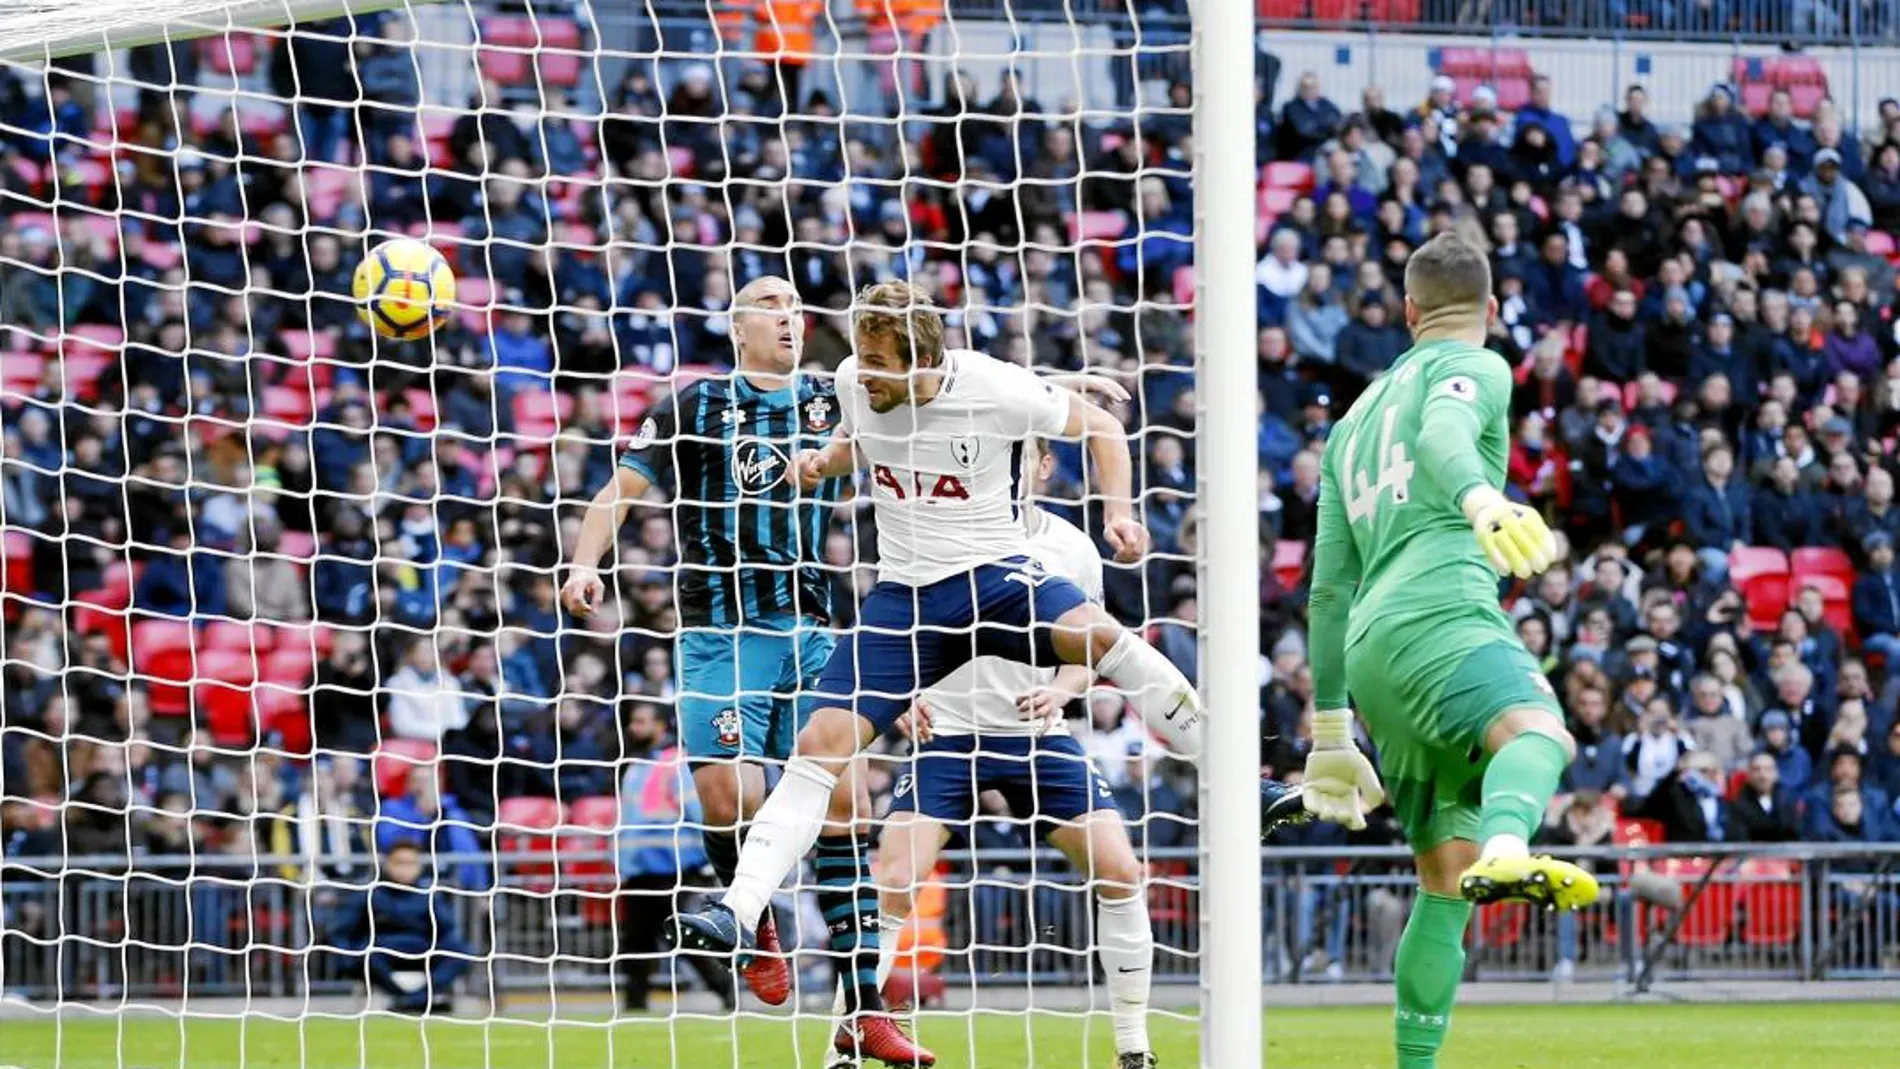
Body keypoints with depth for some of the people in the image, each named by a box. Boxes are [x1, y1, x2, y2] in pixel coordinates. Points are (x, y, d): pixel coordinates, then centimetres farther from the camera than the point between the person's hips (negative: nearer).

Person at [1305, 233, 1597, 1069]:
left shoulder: (1355, 421, 32)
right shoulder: (1475, 368, 11)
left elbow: (1329, 590, 31)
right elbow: (1443, 434, -15)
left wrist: (1331, 733, 34)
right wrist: (1482, 498, -36)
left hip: (1370, 642, 8)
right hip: (1439, 610, -8)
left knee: (1446, 887, 13)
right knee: (1538, 733, -36)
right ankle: (1508, 850, -68)